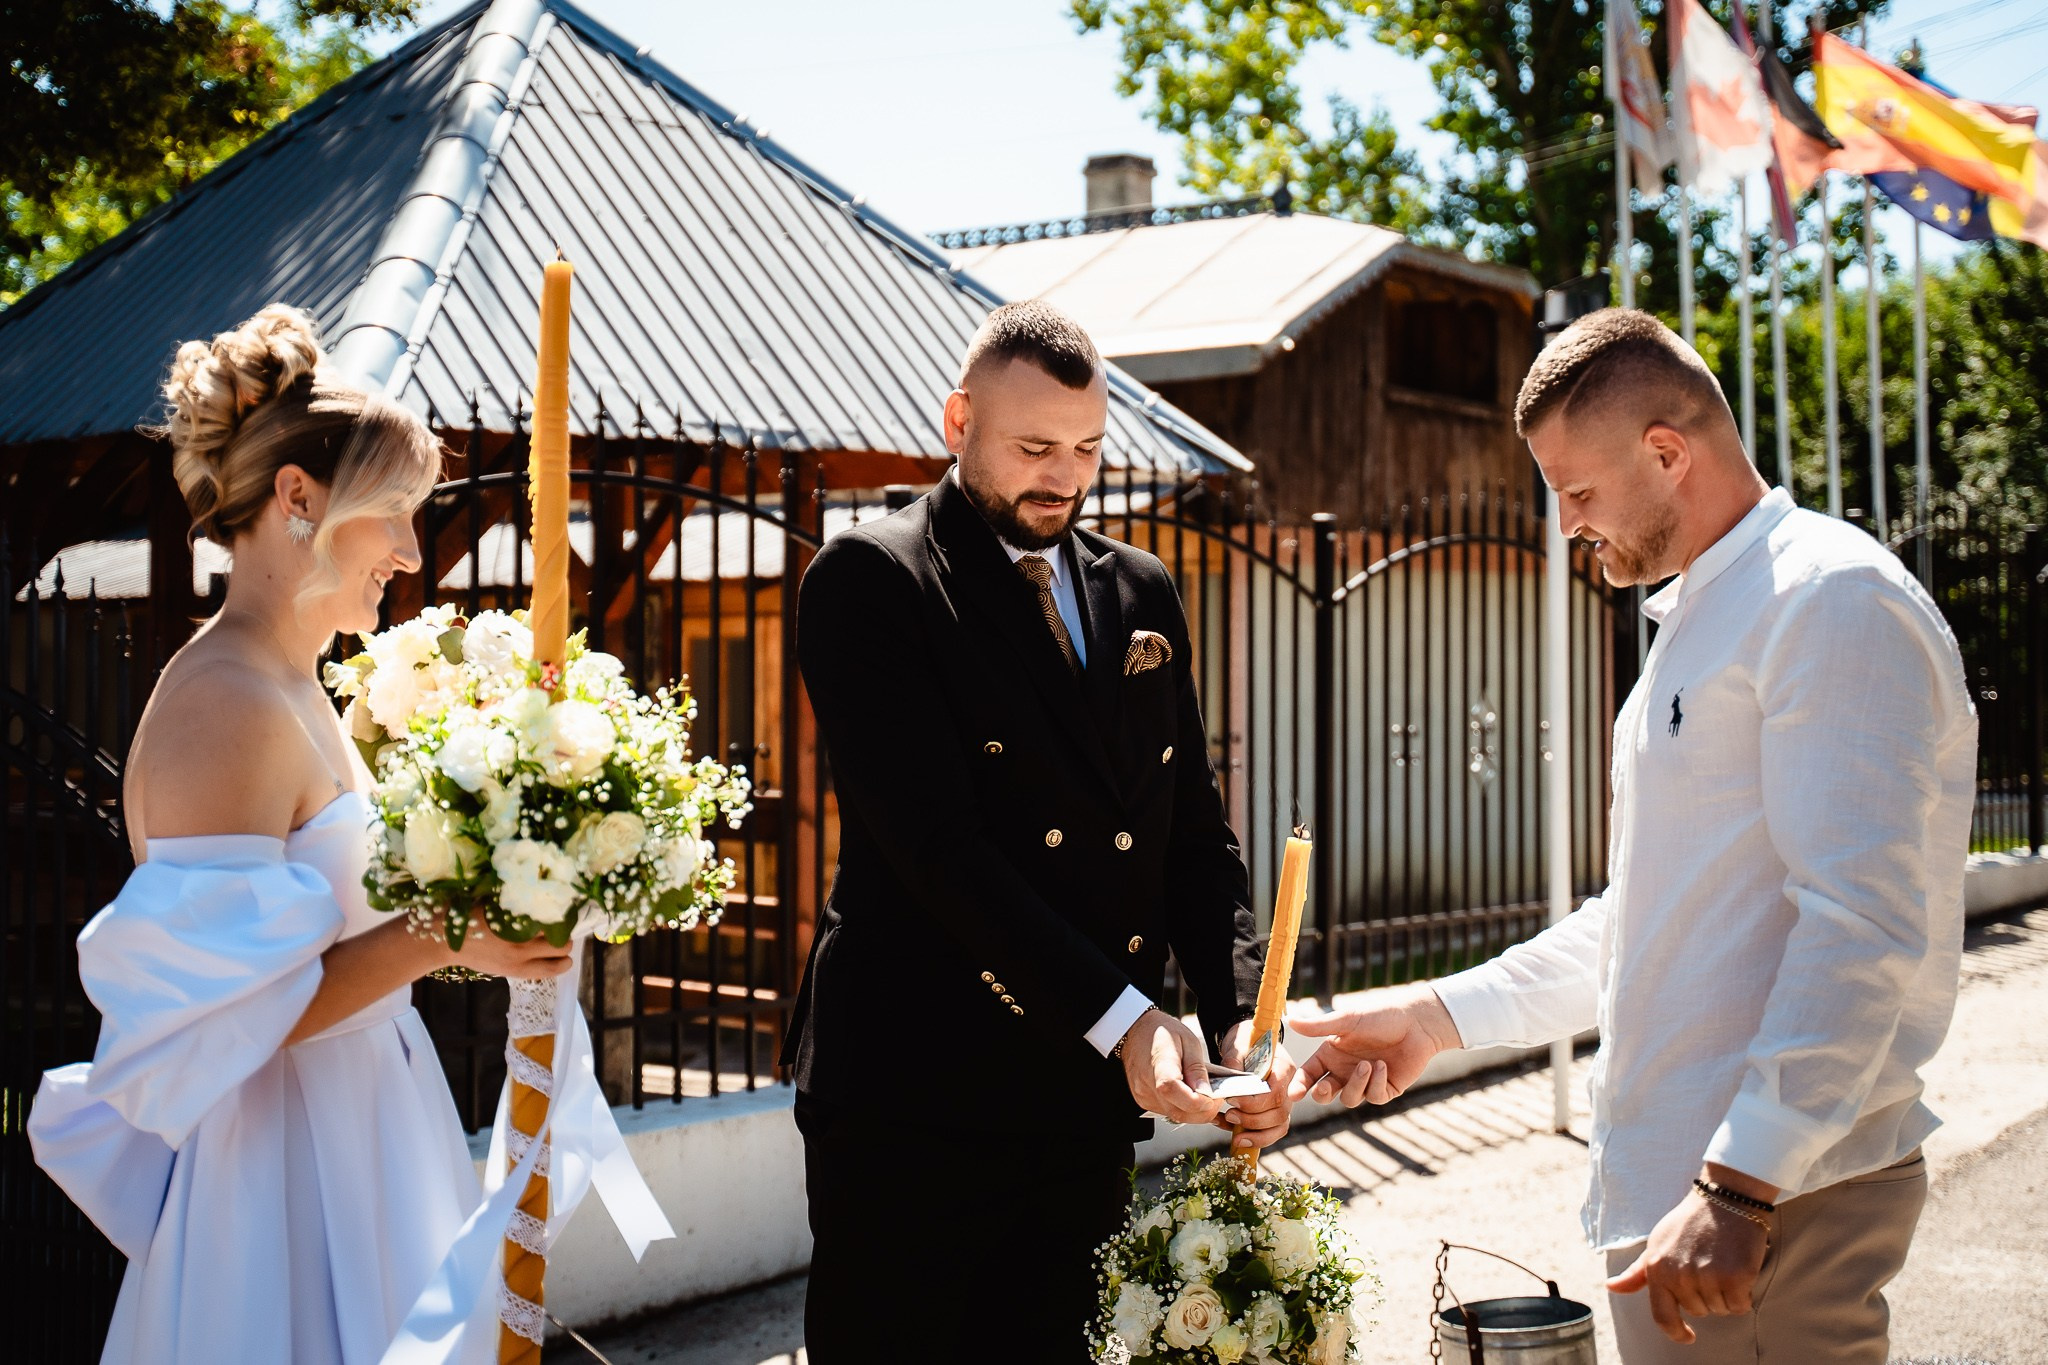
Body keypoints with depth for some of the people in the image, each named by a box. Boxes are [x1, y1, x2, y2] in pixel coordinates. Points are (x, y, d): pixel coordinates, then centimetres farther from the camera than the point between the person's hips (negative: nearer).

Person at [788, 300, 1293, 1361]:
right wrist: (1120, 1019, -22)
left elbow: (1196, 838, 11)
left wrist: (1240, 1021, -6)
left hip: (1088, 1103, 6)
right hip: (913, 1102, -5)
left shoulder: (1141, 594, 14)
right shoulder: (869, 580, -5)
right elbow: (935, 838, -16)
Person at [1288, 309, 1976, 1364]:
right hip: (1668, 1180, 9)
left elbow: (1862, 925, -21)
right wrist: (1440, 1016, 16)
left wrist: (1739, 1187, -25)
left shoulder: (1833, 602, -13)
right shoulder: (1696, 621, 19)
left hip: (1772, 1202, -9)